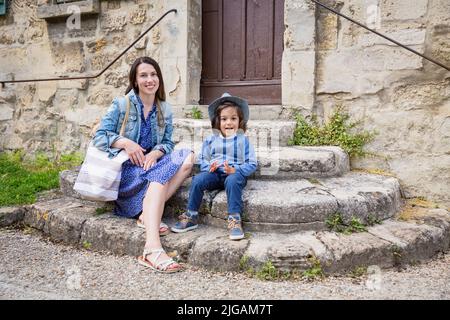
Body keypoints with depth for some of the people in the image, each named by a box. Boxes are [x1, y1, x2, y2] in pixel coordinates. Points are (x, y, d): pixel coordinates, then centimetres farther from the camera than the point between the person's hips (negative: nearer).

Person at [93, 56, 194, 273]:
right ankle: (152, 249, -49)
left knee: (187, 157, -21)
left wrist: (156, 153, -15)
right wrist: (125, 142, -20)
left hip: (151, 161, 5)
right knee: (159, 175, -35)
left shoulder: (165, 110, 13)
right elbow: (99, 137, -2)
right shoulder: (121, 104, 1)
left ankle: (147, 214, -30)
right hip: (125, 167, -4)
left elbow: (168, 143, 8)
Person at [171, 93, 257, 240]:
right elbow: (203, 160, 14)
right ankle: (191, 216, -13)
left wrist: (235, 170, -17)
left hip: (235, 174, -2)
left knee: (232, 181, -37)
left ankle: (235, 220, -30)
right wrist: (209, 167, -10)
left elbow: (251, 164, 0)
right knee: (198, 179, -26)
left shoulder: (243, 140, 4)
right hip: (215, 174, 3)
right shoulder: (211, 140, 12)